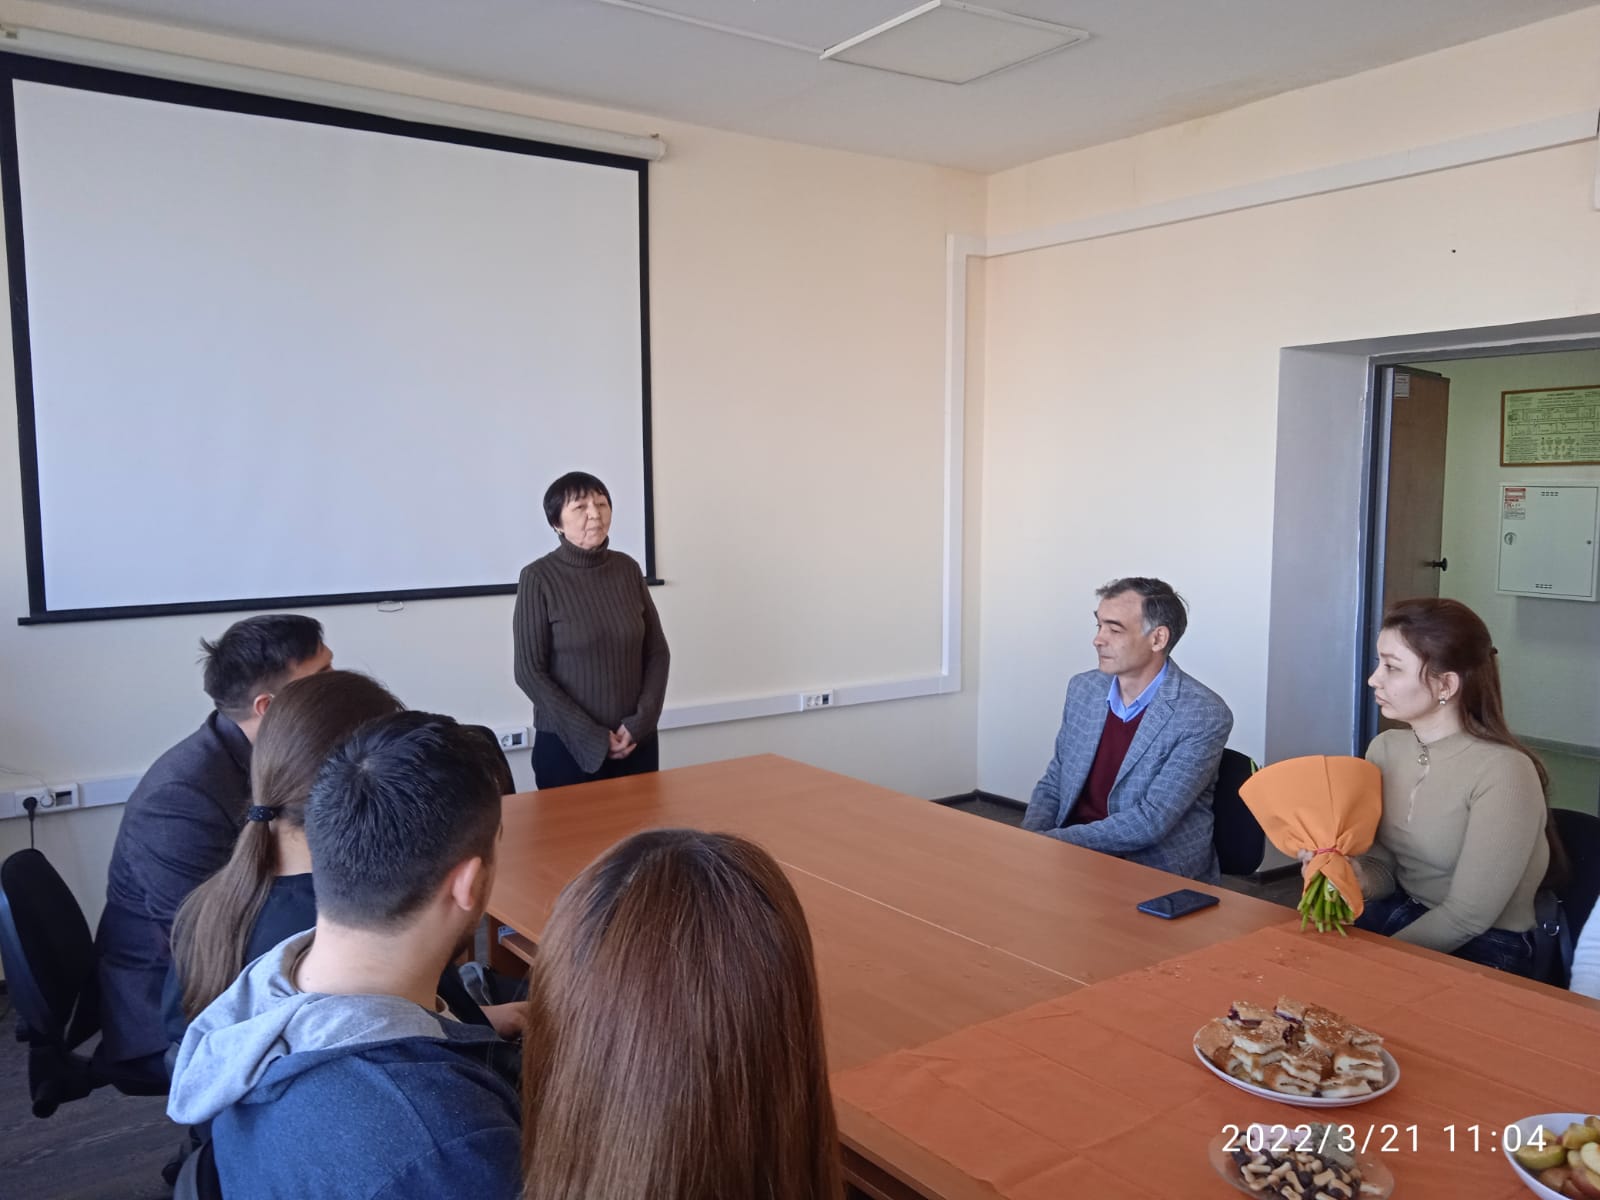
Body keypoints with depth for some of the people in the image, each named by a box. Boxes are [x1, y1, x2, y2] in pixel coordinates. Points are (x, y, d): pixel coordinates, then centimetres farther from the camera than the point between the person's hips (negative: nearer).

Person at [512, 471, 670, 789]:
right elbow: (530, 672, -10)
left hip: (636, 740, 4)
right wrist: (592, 737, -12)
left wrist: (641, 722, -7)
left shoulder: (628, 568, 2)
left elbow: (657, 652, 6)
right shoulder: (538, 577, -9)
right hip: (567, 745, -3)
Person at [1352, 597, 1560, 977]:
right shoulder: (1384, 749, 0)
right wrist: (1360, 878, -18)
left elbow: (1467, 917, -19)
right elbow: (1385, 866, 4)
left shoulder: (1503, 773, -21)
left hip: (1486, 948, -6)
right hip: (1400, 915, 6)